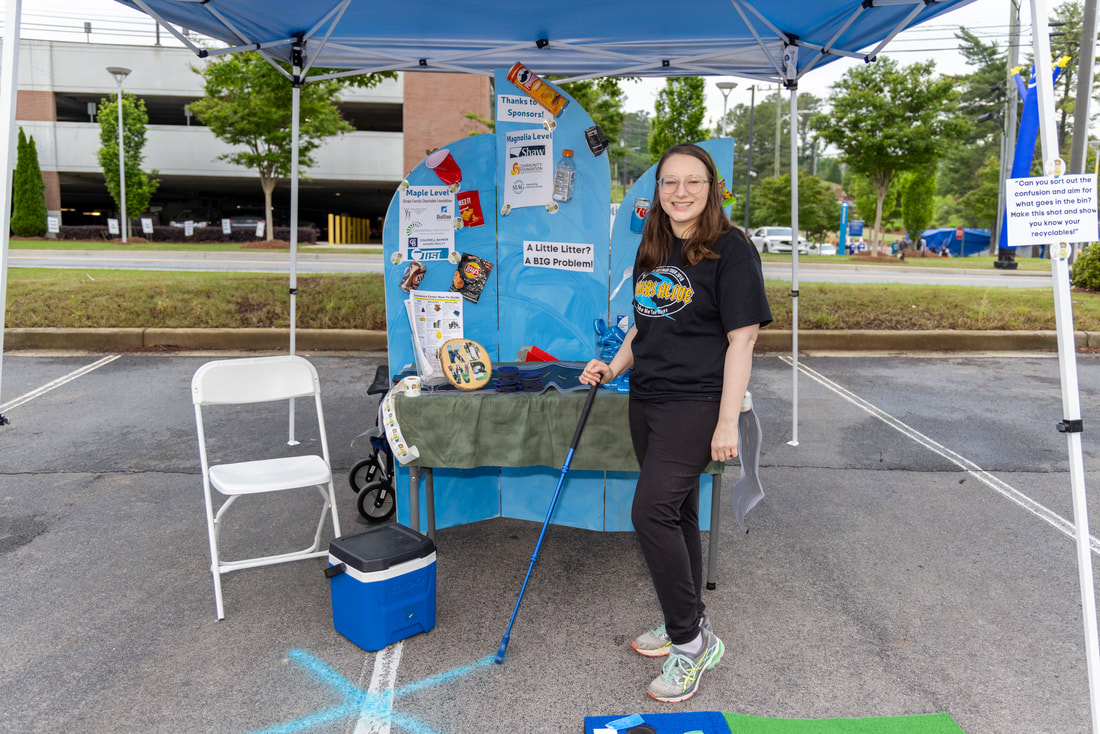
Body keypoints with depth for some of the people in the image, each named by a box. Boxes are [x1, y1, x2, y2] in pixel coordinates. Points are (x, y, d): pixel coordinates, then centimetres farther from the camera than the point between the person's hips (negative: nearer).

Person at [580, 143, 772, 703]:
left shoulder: (731, 249, -10)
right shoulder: (652, 250, 12)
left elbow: (741, 341, -14)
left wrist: (727, 423, -17)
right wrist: (612, 368, 5)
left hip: (696, 402, -7)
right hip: (647, 399, 8)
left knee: (651, 510, -16)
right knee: (675, 511, 15)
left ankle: (691, 639, 2)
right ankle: (686, 624, 32)